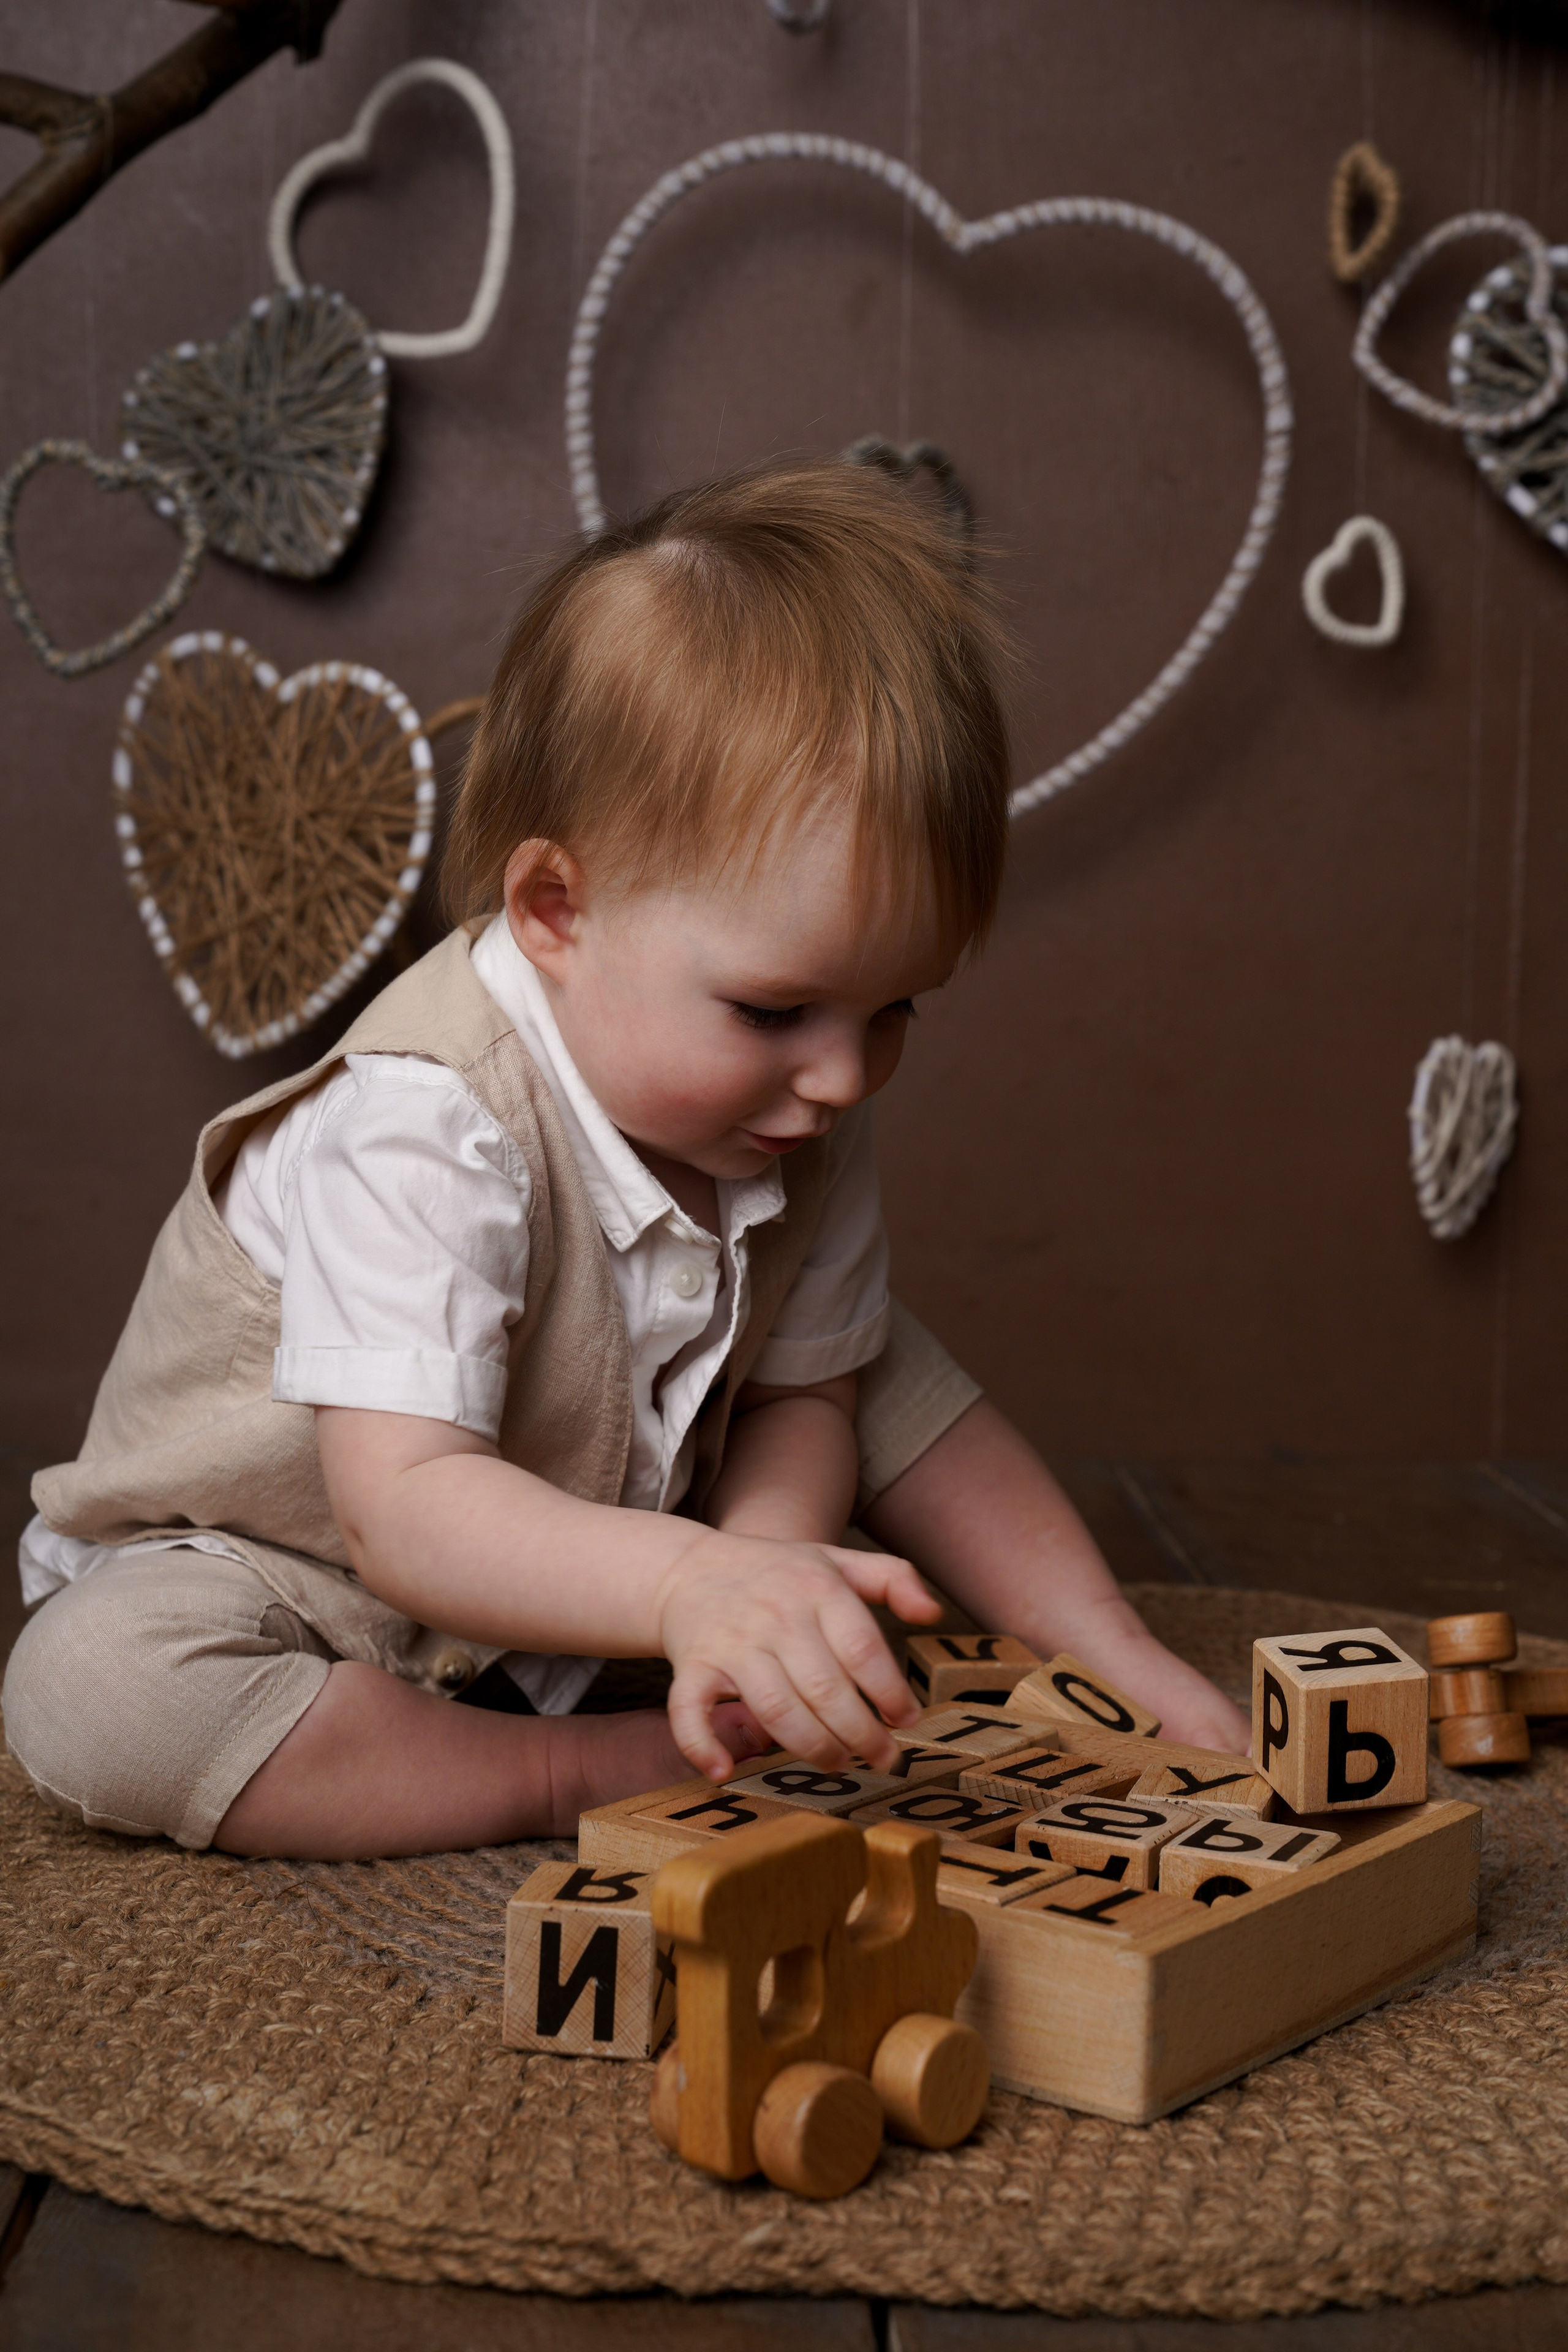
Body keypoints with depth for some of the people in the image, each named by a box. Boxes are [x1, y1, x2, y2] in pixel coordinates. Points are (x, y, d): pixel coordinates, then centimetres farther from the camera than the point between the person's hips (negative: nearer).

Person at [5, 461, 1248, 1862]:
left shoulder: (805, 1108, -12)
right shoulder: (428, 1130, -36)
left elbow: (799, 1392, -7)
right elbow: (407, 1506, -41)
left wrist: (765, 1568, -29)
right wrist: (693, 1584, -57)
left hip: (591, 1577, 5)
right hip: (294, 1580, -5)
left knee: (873, 1360, -6)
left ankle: (1108, 1655, 4)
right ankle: (595, 1776, -26)